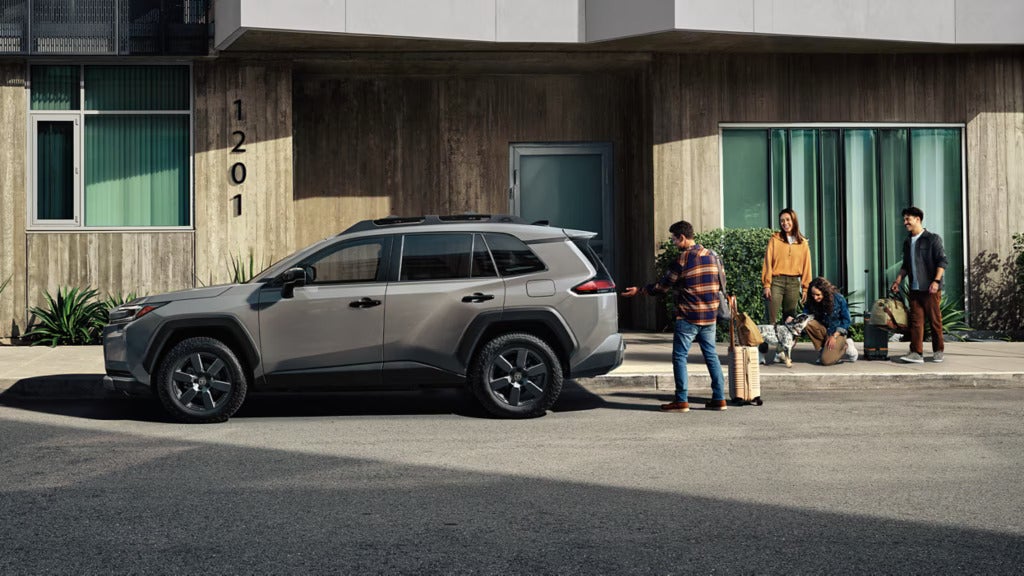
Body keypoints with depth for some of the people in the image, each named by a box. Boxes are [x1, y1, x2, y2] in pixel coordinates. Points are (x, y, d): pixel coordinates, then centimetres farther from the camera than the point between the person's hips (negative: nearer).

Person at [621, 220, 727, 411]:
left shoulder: (682, 259, -13)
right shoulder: (711, 256, 8)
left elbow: (663, 286, -6)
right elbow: (718, 283, 16)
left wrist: (640, 290, 6)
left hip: (688, 317, -7)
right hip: (710, 316, 7)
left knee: (680, 357, 1)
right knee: (711, 355, 11)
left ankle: (682, 400, -1)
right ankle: (719, 398, 9)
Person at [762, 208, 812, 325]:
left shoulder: (803, 243, 10)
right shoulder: (774, 240, 3)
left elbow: (806, 267, 10)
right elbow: (768, 263, 1)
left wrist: (805, 288, 5)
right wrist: (766, 285, -6)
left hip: (794, 283, 2)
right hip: (776, 281, -2)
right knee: (772, 319, -9)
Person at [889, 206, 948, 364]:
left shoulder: (933, 239, -4)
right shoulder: (907, 243, 16)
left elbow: (942, 261, -9)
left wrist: (936, 281, -19)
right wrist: (897, 282, 13)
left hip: (930, 289, -6)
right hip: (914, 289, 6)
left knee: (935, 321, 1)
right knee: (916, 321, -2)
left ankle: (938, 351, 13)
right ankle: (916, 353, -5)